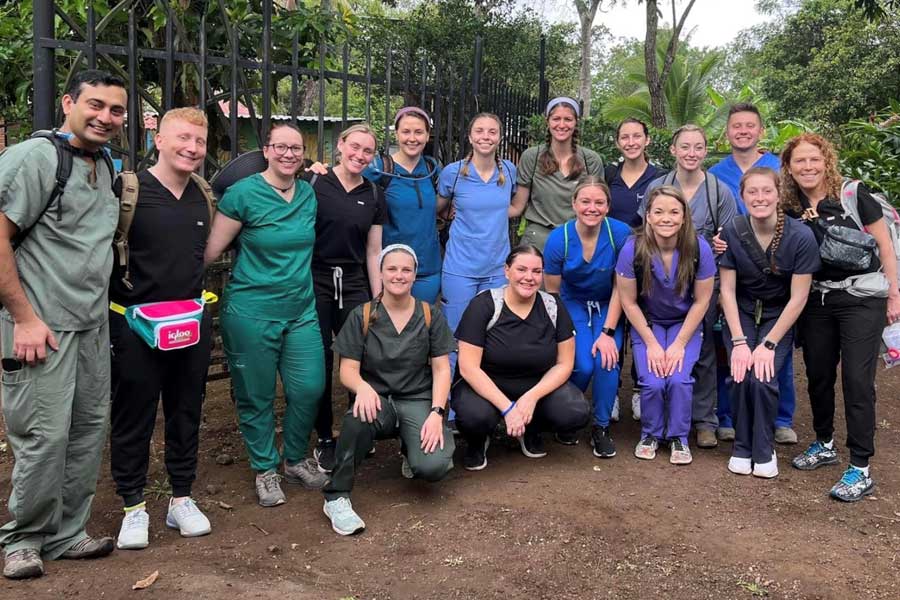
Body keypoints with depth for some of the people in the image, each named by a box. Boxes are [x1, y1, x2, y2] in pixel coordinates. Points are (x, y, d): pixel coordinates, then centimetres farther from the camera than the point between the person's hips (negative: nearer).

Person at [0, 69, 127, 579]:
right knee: (44, 437, -2)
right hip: (43, 325, -7)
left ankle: (66, 534, 26)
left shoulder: (108, 167, 13)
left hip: (94, 324, 7)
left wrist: (102, 306, 14)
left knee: (90, 430, 11)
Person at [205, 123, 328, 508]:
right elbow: (212, 249, -8)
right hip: (251, 311, -4)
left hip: (301, 309, 5)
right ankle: (265, 469, 26)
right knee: (256, 396, 6)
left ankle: (295, 460, 26)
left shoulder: (310, 194, 7)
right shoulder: (243, 193, -9)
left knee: (309, 389, 1)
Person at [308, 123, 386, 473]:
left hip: (354, 283, 3)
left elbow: (373, 251, 11)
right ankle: (325, 439, 18)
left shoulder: (374, 195, 9)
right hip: (315, 281, -3)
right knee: (319, 362, 1)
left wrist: (378, 299, 8)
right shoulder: (313, 182, -3)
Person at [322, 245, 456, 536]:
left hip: (418, 401, 1)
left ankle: (412, 450, 12)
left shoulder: (431, 316, 4)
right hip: (378, 400, -1)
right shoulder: (362, 316, 2)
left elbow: (441, 368, 2)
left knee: (433, 466, -26)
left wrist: (436, 412, -14)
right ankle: (336, 497, -19)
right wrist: (362, 386, -27)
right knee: (360, 416, -38)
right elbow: (347, 369, -3)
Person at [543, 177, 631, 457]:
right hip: (572, 305, 0)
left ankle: (601, 427, 1)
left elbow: (620, 287, -12)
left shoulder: (620, 233, -19)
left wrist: (608, 332, -16)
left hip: (608, 307, 1)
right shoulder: (559, 238, -17)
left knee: (606, 359, -23)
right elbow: (552, 293, -7)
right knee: (582, 365, -20)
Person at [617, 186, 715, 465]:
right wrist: (651, 343, -12)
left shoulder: (699, 248, -20)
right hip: (647, 322, 0)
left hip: (685, 323, 0)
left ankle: (679, 437, 7)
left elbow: (701, 300, -9)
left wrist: (680, 343, -12)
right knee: (652, 382, -19)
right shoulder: (633, 249, -22)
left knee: (679, 379, -21)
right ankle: (650, 434, 11)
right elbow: (629, 302, -11)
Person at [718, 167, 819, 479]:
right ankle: (742, 447, 6)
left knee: (763, 379, -21)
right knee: (740, 375, -19)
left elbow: (798, 297, -16)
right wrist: (738, 341, -16)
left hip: (779, 317, -1)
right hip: (741, 313, 1)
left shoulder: (801, 236, -20)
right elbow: (727, 290, -10)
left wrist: (769, 343, -18)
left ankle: (764, 450, 5)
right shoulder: (732, 231, -15)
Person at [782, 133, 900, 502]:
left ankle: (860, 470, 0)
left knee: (857, 380, -7)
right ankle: (824, 444, 34)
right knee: (818, 376, 12)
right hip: (815, 301, 4)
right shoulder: (789, 210, 3)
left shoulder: (853, 195, -7)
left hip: (861, 297, -4)